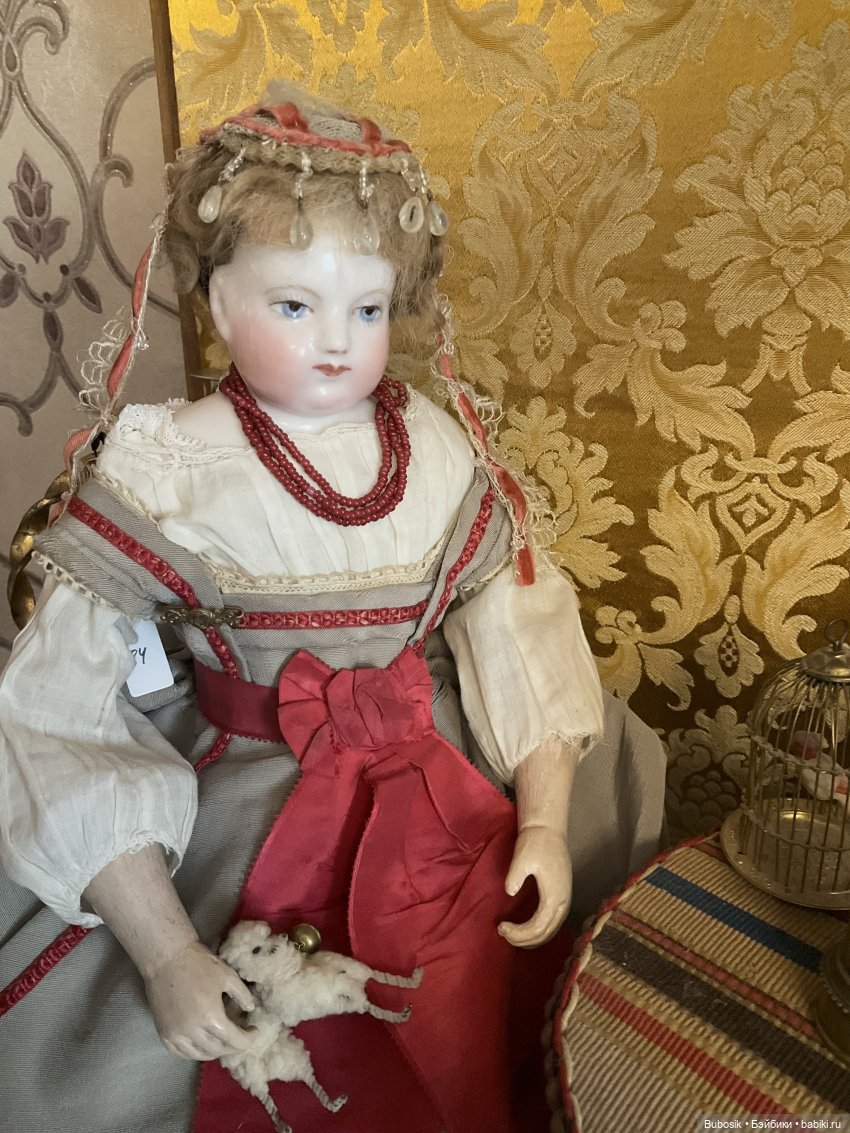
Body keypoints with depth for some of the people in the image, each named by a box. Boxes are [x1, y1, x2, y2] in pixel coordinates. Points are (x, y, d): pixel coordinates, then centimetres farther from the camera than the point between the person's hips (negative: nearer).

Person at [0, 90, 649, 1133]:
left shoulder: (443, 453, -4)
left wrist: (547, 821, -9)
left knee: (477, 1037, -1)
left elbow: (519, 635, 0)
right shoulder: (165, 479, -14)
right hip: (246, 827, -2)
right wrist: (165, 952, -16)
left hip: (440, 805, 3)